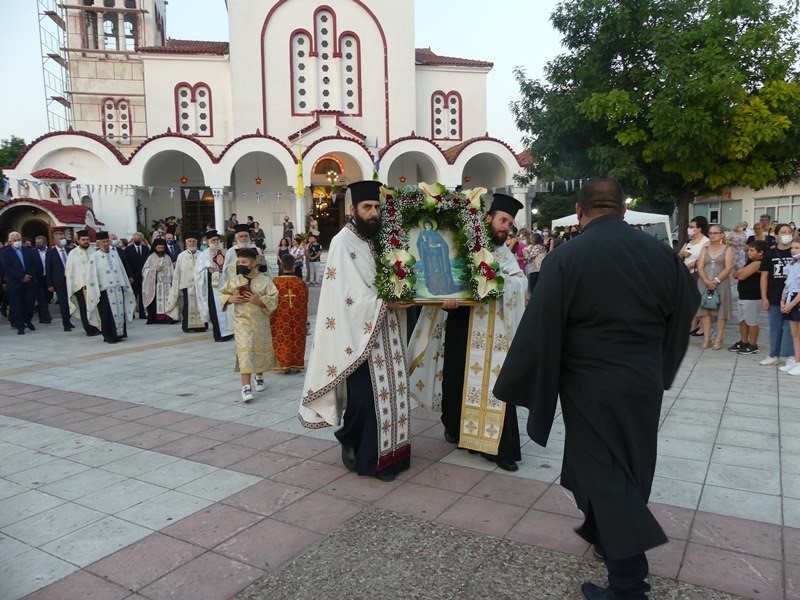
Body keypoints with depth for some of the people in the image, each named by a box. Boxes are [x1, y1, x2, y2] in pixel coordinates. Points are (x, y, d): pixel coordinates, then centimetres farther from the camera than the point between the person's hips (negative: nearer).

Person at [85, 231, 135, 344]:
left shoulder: (115, 254, 11)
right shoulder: (94, 257, -2)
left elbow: (122, 271, 15)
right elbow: (91, 276, -3)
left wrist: (125, 286, 13)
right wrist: (95, 292, -8)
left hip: (118, 289, 4)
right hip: (104, 290, -4)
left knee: (119, 312, 5)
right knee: (107, 314, 0)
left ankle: (118, 334, 14)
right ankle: (109, 336, 8)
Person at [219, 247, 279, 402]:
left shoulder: (265, 280, -3)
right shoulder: (234, 280, 1)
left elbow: (274, 299, -7)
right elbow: (222, 294, 13)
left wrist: (259, 301, -21)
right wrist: (230, 299, -8)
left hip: (260, 321, 1)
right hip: (242, 321, -1)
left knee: (262, 350, 13)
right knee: (244, 351, -12)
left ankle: (259, 377, 40)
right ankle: (246, 387, -14)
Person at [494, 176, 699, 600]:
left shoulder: (565, 259, -17)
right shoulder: (662, 253, -2)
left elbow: (538, 333, -17)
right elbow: (682, 318, 9)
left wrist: (513, 388, -5)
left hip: (592, 389, -5)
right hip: (645, 383, 6)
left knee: (606, 474, 5)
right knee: (628, 468, 21)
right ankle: (602, 531, 43)